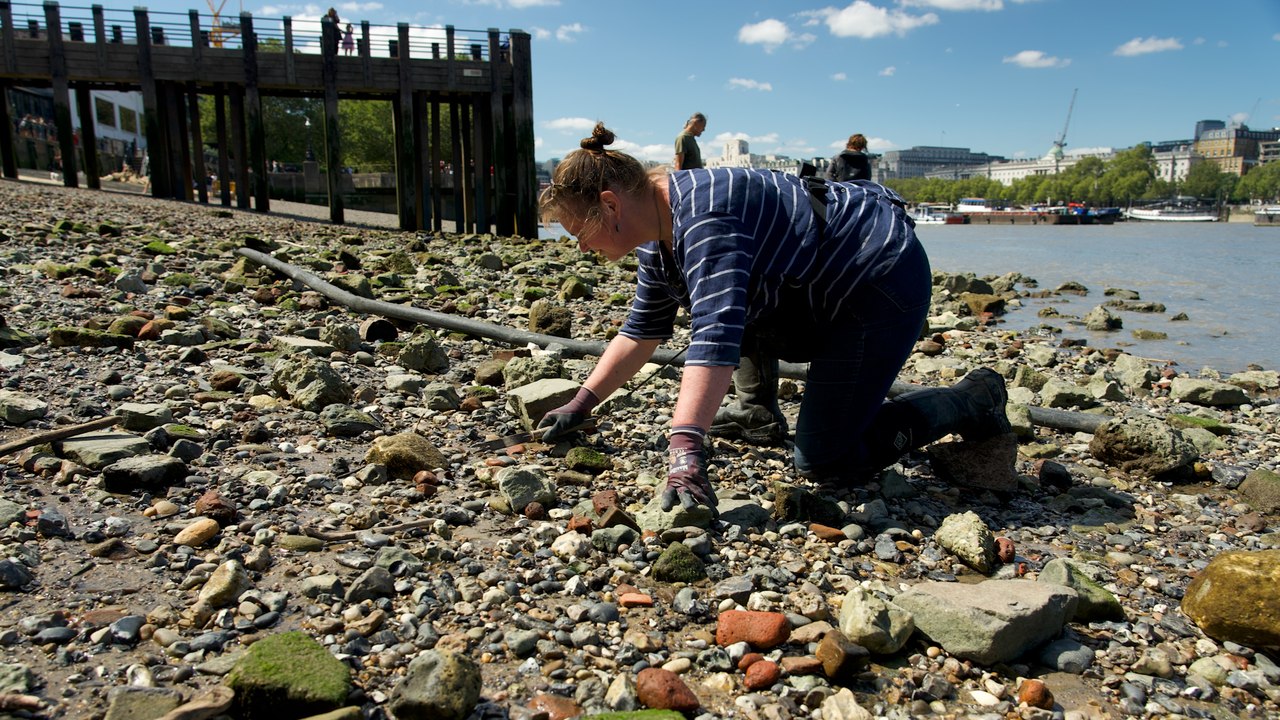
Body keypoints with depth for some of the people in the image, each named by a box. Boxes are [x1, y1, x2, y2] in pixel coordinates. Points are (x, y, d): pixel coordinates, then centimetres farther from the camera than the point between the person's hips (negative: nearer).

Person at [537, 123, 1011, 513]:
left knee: (825, 463, -10)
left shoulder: (702, 217, -29)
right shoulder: (655, 237, 3)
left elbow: (715, 335, -41)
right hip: (819, 294, 10)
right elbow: (642, 333, 13)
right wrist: (581, 405, 12)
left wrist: (685, 452, -48)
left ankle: (975, 400, 6)